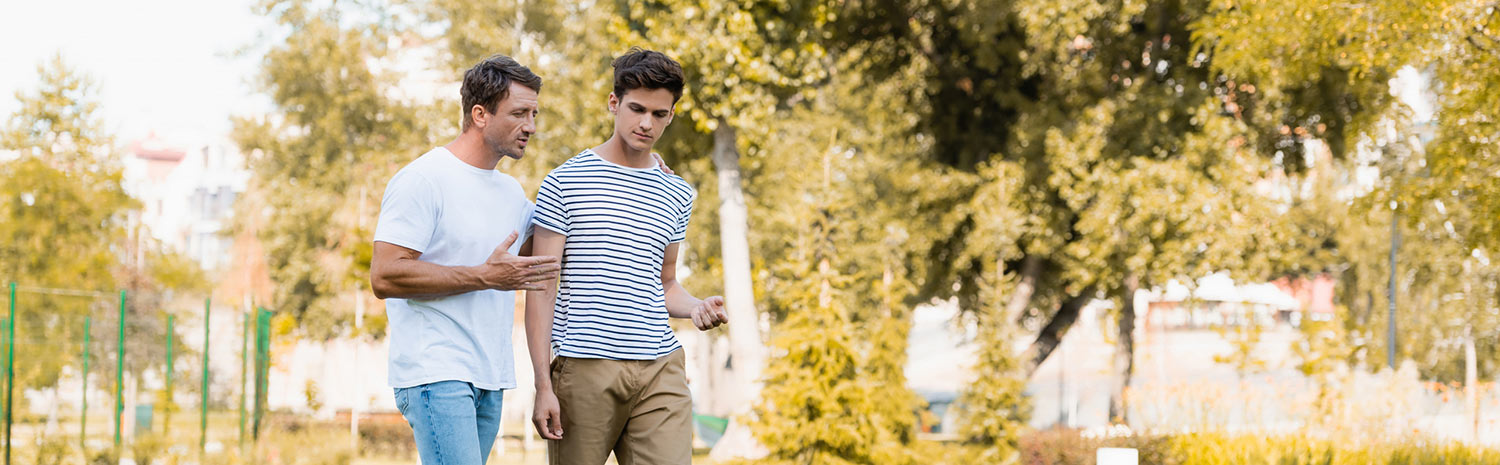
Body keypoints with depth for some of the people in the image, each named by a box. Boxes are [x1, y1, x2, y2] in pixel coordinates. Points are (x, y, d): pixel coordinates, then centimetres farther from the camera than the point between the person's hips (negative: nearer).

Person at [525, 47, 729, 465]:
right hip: (584, 368, -3)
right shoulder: (565, 183, 1)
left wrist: (696, 307, 1)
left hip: (660, 369, 4)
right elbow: (542, 289, -1)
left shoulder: (677, 196, 15)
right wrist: (543, 385, -8)